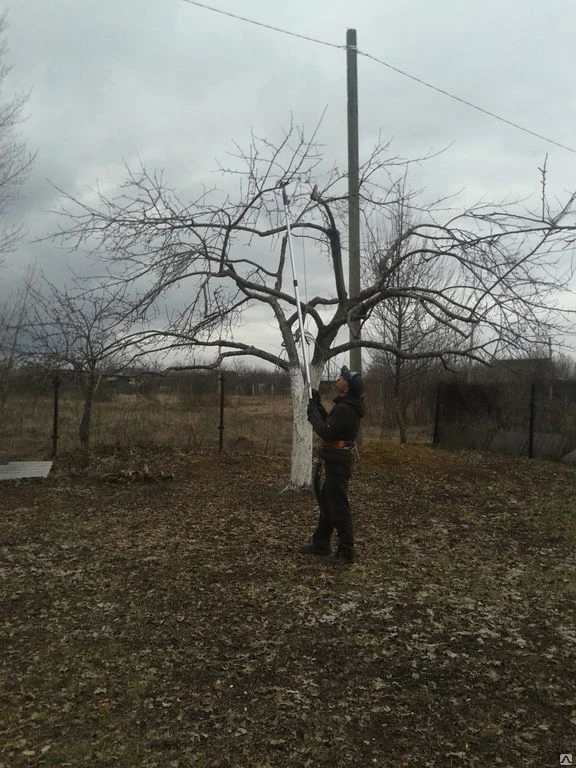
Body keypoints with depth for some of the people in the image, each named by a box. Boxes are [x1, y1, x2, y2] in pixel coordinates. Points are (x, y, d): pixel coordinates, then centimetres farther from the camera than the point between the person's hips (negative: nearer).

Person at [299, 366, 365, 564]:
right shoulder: (346, 405, 12)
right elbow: (330, 424, 19)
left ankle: (346, 552, 3)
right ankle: (320, 544, 29)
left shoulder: (345, 409, -22)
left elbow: (326, 431, -23)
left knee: (338, 506, -5)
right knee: (326, 502, 18)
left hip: (337, 462, -11)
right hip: (333, 459, 11)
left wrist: (313, 413, -10)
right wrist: (318, 406, 11)